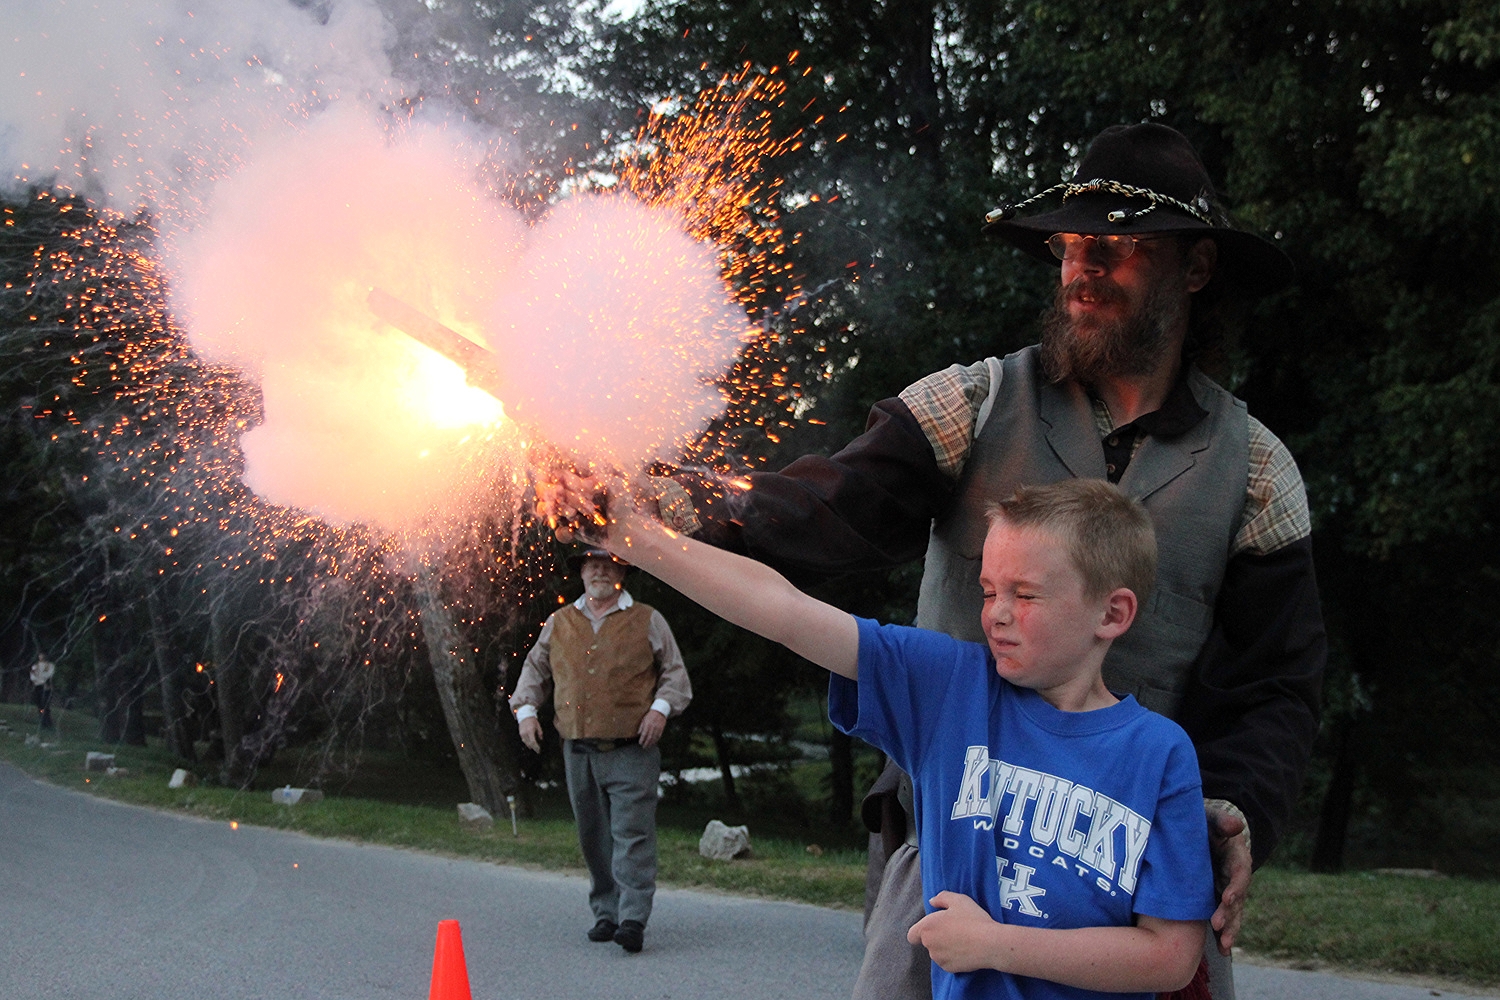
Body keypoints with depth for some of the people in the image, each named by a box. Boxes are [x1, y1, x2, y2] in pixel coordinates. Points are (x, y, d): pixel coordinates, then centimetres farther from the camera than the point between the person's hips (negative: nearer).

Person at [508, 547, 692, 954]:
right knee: (593, 837, 8)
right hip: (579, 752, 4)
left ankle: (633, 920, -15)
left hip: (632, 752, -3)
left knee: (632, 834, -12)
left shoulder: (648, 621, 7)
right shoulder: (558, 624, 15)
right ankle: (605, 914, 19)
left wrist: (661, 707, -8)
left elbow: (675, 674, 9)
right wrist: (525, 709, 8)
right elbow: (534, 670, 24)